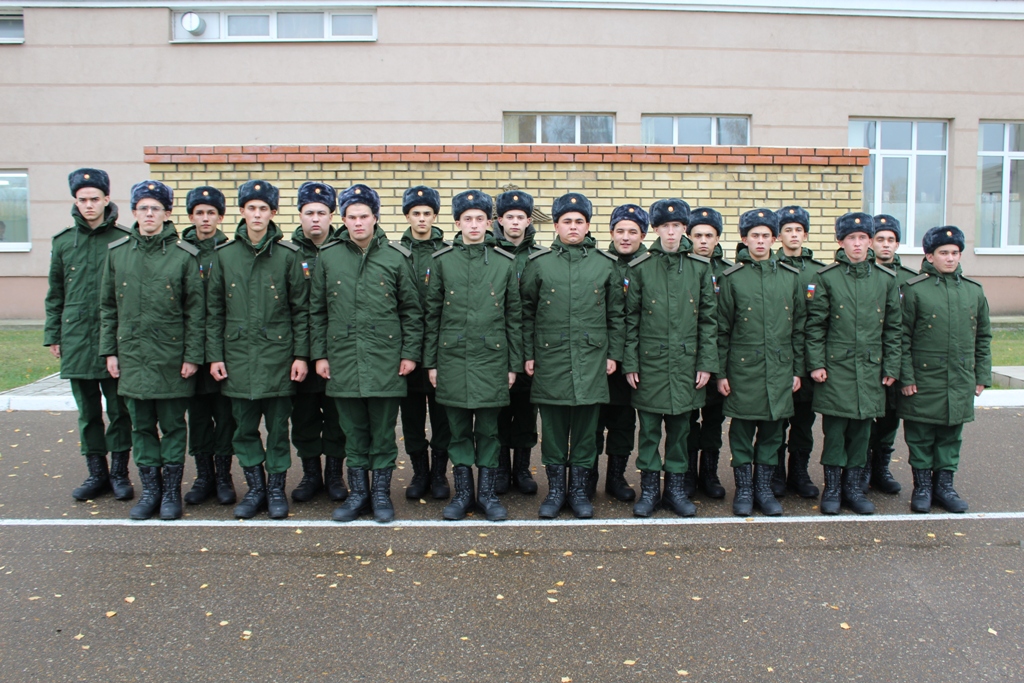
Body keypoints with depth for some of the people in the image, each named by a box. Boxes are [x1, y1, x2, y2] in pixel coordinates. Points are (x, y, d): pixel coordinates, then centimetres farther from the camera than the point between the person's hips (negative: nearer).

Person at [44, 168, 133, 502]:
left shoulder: (124, 240, -2)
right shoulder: (63, 241, 9)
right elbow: (55, 293, 15)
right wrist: (52, 335, 10)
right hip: (76, 339, 4)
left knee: (119, 409, 4)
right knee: (87, 412, 11)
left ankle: (119, 472, 17)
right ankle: (97, 473, 22)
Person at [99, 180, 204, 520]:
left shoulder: (184, 255, -3)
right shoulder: (117, 252, 7)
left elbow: (196, 311, -3)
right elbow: (107, 307, 11)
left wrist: (192, 356, -7)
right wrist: (109, 351, 7)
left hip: (172, 358, -3)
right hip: (131, 355, 3)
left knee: (172, 426, 5)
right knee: (142, 426, 10)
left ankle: (171, 492, 17)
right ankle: (150, 490, 22)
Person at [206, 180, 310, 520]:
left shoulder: (288, 254, 0)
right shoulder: (224, 254, 5)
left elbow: (301, 309, 1)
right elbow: (214, 310, 7)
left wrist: (301, 355, -4)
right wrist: (214, 355, 2)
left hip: (277, 354, -2)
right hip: (237, 355, 2)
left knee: (278, 428, 6)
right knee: (244, 428, 9)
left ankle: (276, 488, 21)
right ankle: (255, 488, 24)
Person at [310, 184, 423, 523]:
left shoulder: (397, 257, 1)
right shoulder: (328, 257, 6)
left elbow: (412, 311, 4)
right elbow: (317, 310, 10)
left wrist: (410, 353, -2)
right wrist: (319, 354, 5)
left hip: (386, 360, -2)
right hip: (343, 360, 2)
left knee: (383, 432, 6)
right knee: (354, 432, 10)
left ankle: (381, 493, 19)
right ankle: (358, 493, 23)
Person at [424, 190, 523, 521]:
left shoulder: (506, 261, 3)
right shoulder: (443, 260, 4)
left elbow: (514, 316, 5)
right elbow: (432, 314, 7)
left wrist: (514, 364, 3)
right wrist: (430, 362, 4)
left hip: (492, 357, 0)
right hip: (452, 357, 1)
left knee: (488, 429, 6)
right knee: (459, 430, 8)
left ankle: (487, 493, 19)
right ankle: (462, 493, 20)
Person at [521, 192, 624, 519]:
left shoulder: (605, 263, 7)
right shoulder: (539, 263, 4)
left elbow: (616, 314, 10)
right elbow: (526, 313, 7)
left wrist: (614, 353, 5)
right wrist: (528, 355, 2)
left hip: (592, 359, 1)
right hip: (550, 360, 0)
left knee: (586, 427, 6)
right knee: (553, 427, 6)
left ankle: (579, 489, 19)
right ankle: (555, 489, 19)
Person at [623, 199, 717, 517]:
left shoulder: (700, 267, 4)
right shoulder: (640, 267, 0)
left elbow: (709, 318, 5)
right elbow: (630, 319, 2)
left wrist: (706, 363, 0)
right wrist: (629, 363, -2)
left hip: (686, 362, 1)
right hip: (650, 361, -1)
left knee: (680, 428, 10)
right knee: (649, 428, 5)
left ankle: (675, 488, 22)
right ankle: (649, 488, 17)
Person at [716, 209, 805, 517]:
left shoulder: (790, 276, 8)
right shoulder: (731, 277, -1)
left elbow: (799, 327, 11)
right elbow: (722, 329, 0)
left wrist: (797, 369, 8)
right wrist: (720, 372, -3)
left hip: (780, 368, 3)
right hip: (743, 368, -2)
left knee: (773, 429, 9)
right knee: (742, 430, 4)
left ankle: (764, 487, 22)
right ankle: (744, 489, 17)